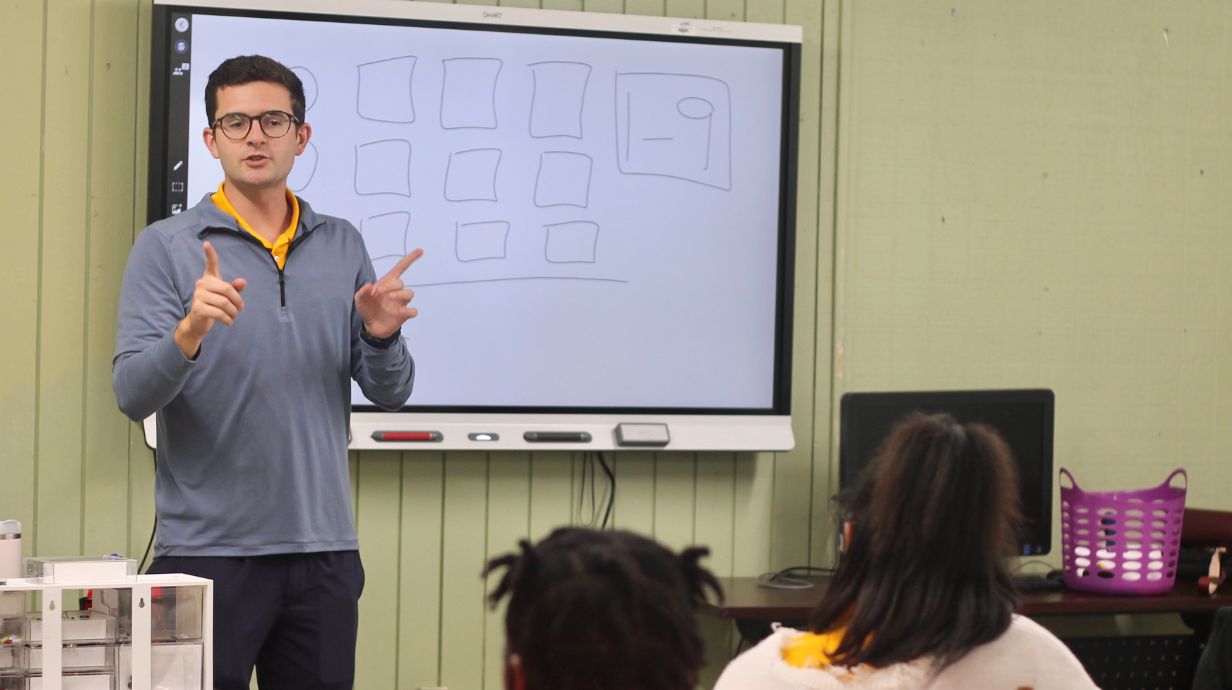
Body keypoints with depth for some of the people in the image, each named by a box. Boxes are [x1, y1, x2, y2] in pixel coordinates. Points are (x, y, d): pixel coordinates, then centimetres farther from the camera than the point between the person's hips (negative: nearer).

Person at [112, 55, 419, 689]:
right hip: (209, 548, -3)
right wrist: (190, 332, -28)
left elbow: (388, 393, 8)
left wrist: (381, 334, -13)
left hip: (324, 547, 3)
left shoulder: (342, 245, 9)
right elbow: (132, 394, -10)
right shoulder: (166, 246, -1)